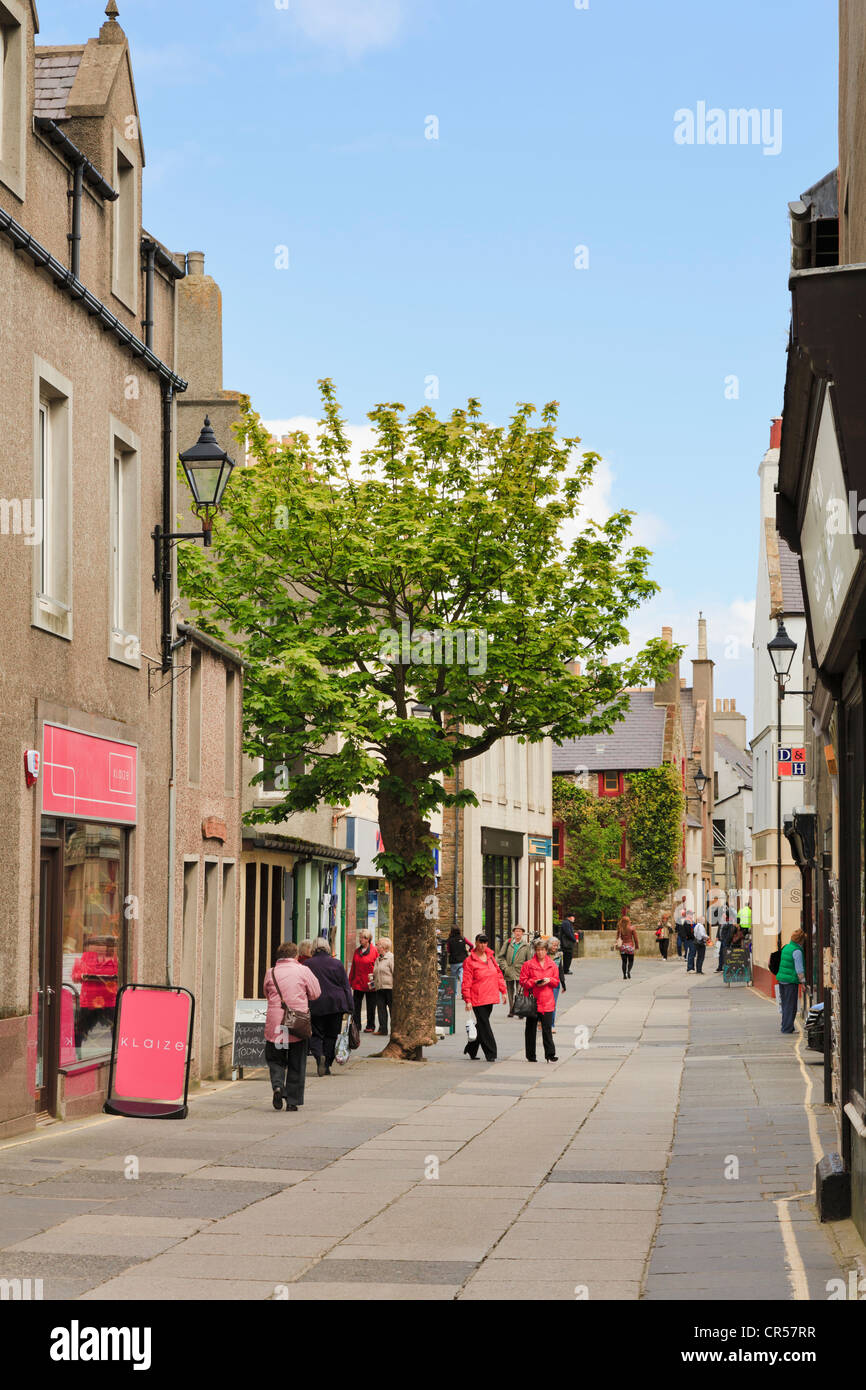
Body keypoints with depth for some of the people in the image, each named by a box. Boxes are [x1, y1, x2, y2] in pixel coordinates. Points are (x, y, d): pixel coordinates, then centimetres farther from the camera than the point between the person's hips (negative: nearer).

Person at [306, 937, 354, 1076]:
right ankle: (327, 1066, 10)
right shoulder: (337, 964, 2)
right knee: (331, 1035, 10)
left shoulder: (308, 965, -3)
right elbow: (346, 986, 4)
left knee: (316, 1034, 7)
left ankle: (319, 1055, -21)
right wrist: (350, 1007, 8)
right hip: (336, 1005, 1)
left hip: (316, 1006, -1)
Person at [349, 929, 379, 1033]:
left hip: (370, 984, -5)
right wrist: (350, 981, 8)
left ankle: (370, 1026, 15)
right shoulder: (357, 951, 10)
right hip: (358, 983, 5)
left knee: (370, 1006, 6)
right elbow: (353, 967, 12)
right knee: (356, 1006, 2)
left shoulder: (374, 951, -6)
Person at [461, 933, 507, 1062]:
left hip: (490, 997, 6)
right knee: (484, 1025, -7)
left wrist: (503, 991, 14)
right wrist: (467, 1000, -14)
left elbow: (498, 973, 18)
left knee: (482, 1024, 13)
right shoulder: (470, 961, -8)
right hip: (478, 998, -6)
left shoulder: (490, 956, 10)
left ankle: (471, 1049, 28)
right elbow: (466, 982, -9)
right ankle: (490, 1054, -5)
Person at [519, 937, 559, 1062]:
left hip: (547, 1001, 1)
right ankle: (530, 1055, 14)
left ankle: (550, 1054, -4)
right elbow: (523, 981, 0)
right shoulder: (528, 965, 0)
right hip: (532, 1000, -1)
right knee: (531, 1028, 6)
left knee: (547, 1028, -6)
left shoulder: (552, 965, 8)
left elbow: (556, 981, 13)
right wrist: (534, 982, -15)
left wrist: (549, 980, -7)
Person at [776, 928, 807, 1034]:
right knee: (791, 1006, -2)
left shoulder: (786, 947, 10)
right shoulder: (797, 951, -15)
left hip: (781, 980, 8)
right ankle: (787, 1028, -2)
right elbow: (799, 969, -16)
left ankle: (785, 1026, 21)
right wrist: (803, 982, -12)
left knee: (785, 1004, 15)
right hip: (791, 981, -8)